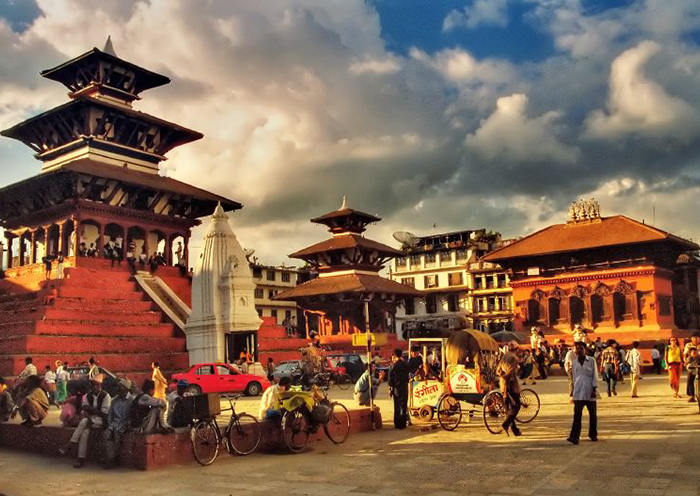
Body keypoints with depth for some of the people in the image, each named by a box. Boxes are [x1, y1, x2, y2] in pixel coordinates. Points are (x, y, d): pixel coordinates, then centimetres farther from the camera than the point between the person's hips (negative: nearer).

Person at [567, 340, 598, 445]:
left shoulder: (591, 360, 1)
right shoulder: (574, 361, 8)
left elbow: (595, 375, 0)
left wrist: (594, 389, -8)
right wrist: (573, 390, 16)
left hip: (590, 391, -1)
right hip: (578, 391, 1)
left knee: (592, 413, 9)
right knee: (577, 414, -10)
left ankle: (593, 434, 26)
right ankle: (574, 437, -16)